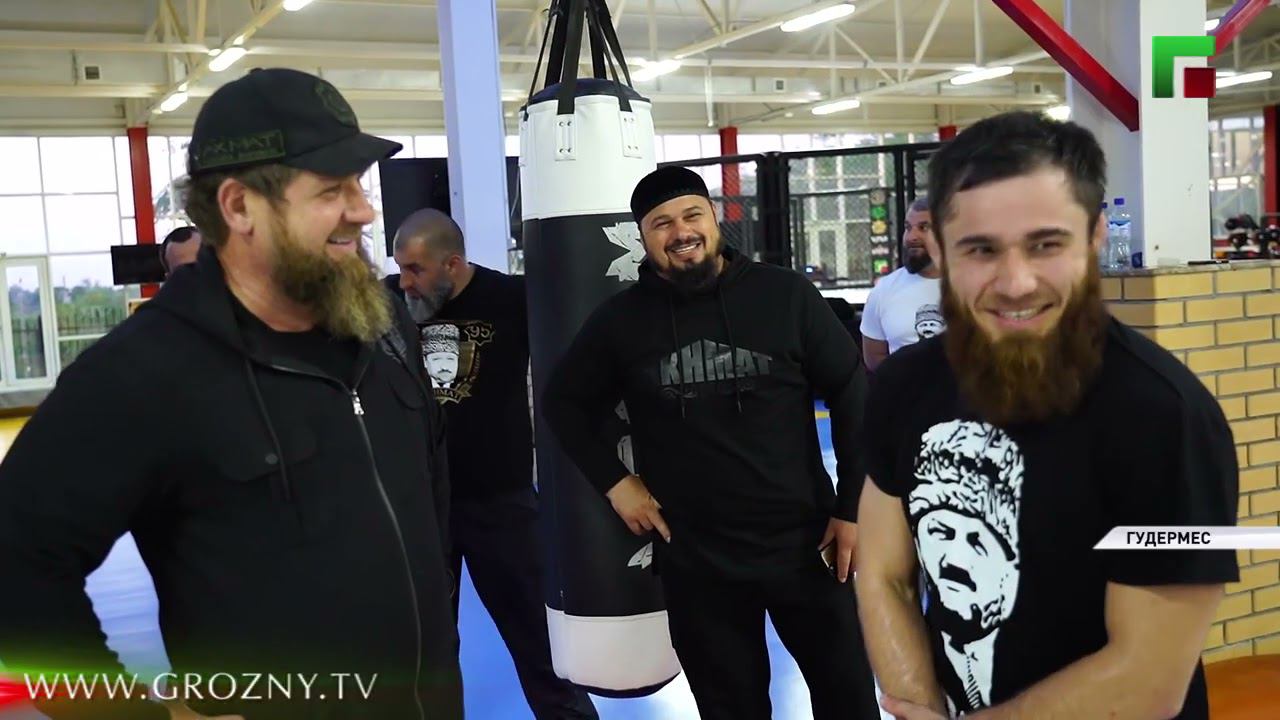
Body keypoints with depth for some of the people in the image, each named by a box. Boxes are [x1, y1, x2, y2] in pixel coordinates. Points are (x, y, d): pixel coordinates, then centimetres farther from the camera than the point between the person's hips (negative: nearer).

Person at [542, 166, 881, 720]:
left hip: (805, 542, -1)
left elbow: (852, 394, -2)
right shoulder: (622, 318, -1)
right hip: (693, 558, 1)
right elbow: (563, 402, 11)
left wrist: (854, 506, -4)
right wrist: (614, 482, 2)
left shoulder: (785, 295, -6)